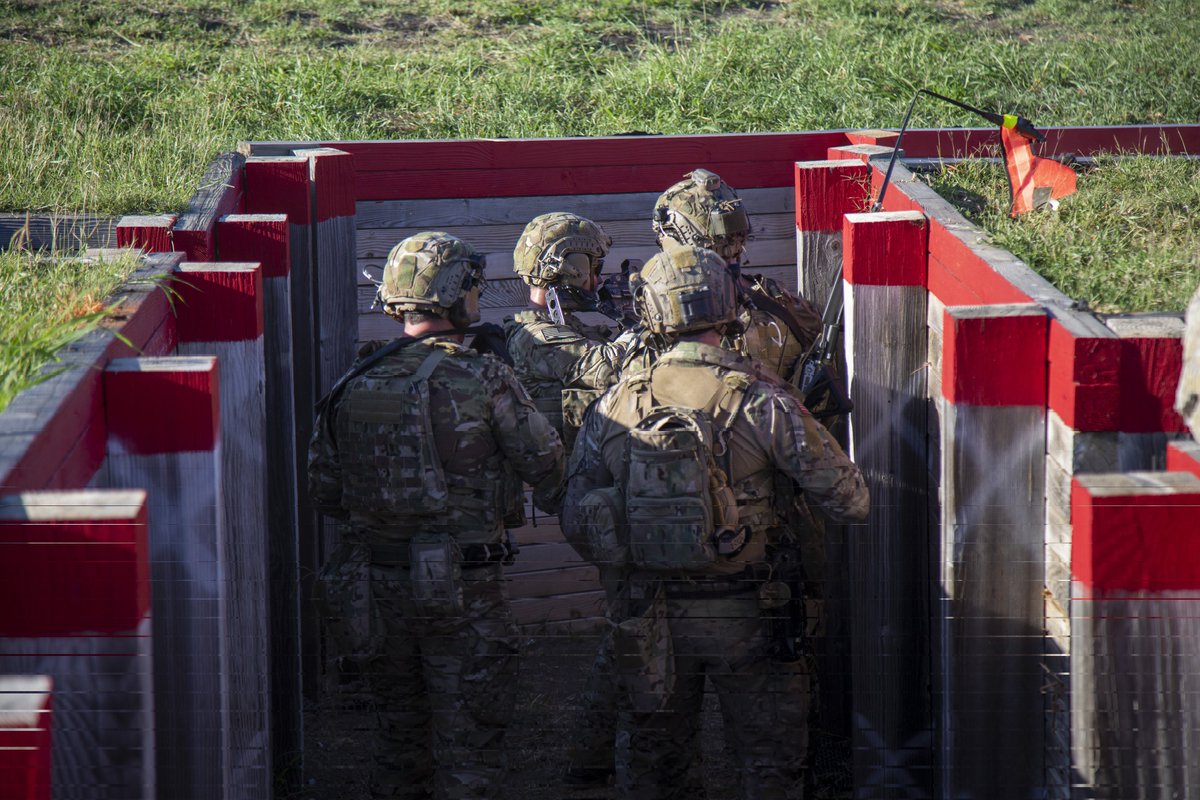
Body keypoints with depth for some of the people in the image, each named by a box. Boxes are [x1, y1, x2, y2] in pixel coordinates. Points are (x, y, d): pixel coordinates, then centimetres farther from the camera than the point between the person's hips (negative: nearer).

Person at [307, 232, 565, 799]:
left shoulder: (354, 385, 1)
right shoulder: (482, 380, -13)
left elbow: (322, 487, 7)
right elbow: (546, 465, -7)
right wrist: (558, 503, 14)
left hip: (386, 581, 5)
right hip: (464, 583, -5)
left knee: (399, 725, 18)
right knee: (467, 733, 3)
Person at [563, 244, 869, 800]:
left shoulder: (617, 405, -6)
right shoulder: (761, 401, -15)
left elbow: (578, 524, 1)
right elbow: (848, 500, -12)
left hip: (652, 620, 3)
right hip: (746, 617, -3)